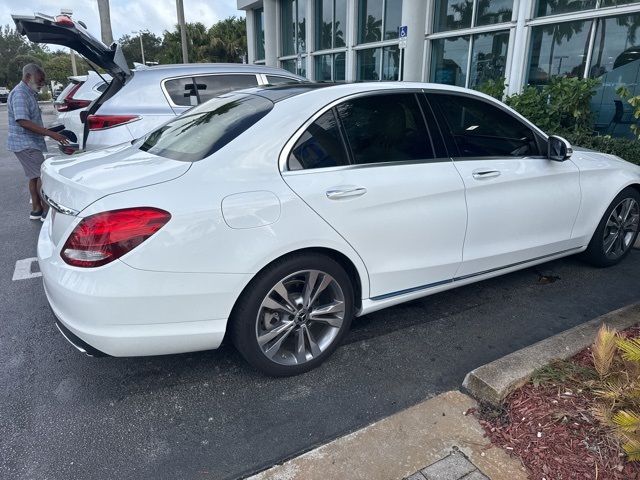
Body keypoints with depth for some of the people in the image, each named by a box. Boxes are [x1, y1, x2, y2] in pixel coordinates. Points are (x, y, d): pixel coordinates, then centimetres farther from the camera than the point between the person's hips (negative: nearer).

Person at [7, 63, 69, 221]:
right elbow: (23, 121, -26)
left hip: (31, 143, 10)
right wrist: (50, 133, -31)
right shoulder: (20, 94, -17)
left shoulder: (29, 93, 15)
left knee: (35, 175, 12)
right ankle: (46, 211, -7)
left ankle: (36, 209, 18)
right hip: (24, 144, -10)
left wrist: (48, 133, 22)